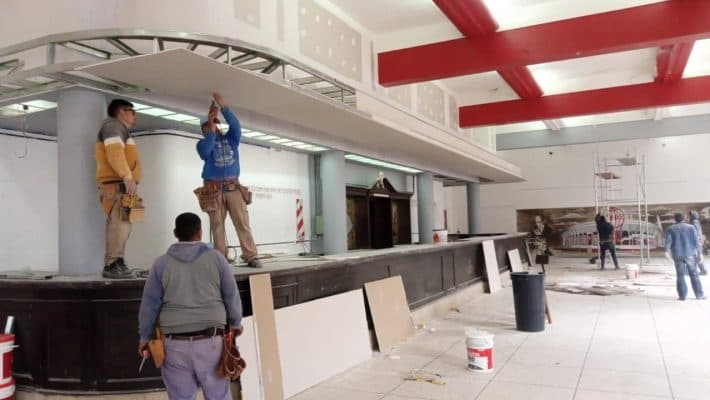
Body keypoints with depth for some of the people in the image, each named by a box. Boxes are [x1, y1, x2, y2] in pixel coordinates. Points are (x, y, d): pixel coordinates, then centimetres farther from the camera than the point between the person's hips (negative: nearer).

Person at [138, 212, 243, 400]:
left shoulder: (162, 263, 2)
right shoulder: (216, 258, 0)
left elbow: (149, 304, 4)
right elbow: (232, 295, 5)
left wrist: (144, 337, 16)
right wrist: (235, 323, 21)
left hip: (175, 343, 1)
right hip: (210, 341, -1)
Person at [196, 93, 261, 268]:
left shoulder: (230, 139, 17)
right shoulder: (203, 143, 12)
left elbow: (235, 125, -2)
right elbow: (205, 153, -11)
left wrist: (223, 106, -8)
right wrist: (211, 129, -6)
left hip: (233, 187, 1)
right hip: (214, 190, -1)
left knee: (242, 222, -6)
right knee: (217, 225, -2)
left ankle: (250, 256, -7)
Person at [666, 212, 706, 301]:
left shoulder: (671, 229, 5)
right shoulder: (691, 227, 3)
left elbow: (668, 241, -10)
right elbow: (696, 241, -4)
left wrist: (667, 251, -21)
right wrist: (700, 253, -2)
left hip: (677, 255, 1)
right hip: (690, 254, -1)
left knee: (680, 275, 5)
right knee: (694, 274, 6)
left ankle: (682, 295, 1)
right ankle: (699, 295, 6)